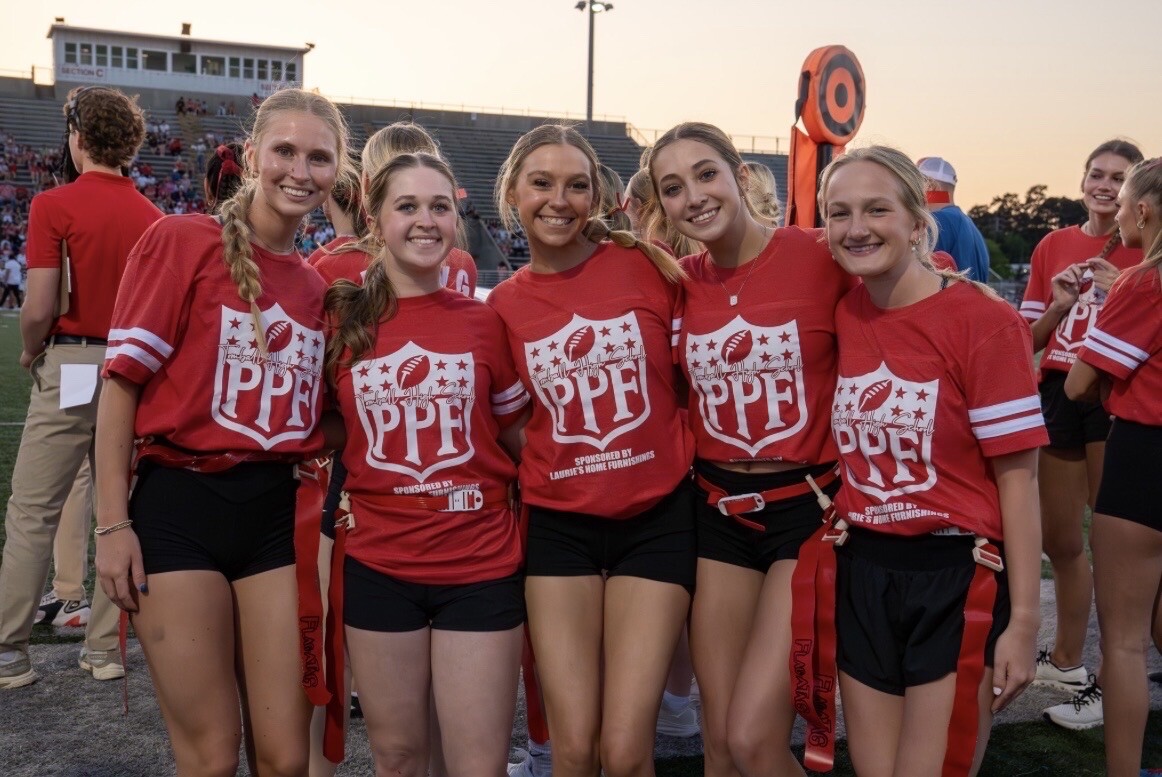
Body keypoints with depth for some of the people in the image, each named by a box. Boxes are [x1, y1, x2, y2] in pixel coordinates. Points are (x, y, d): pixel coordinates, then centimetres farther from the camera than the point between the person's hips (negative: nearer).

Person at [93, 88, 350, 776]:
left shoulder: (322, 287, 9)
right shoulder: (182, 241, -5)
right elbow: (123, 381, -6)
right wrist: (113, 524, -9)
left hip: (279, 512, 4)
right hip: (180, 506, -4)